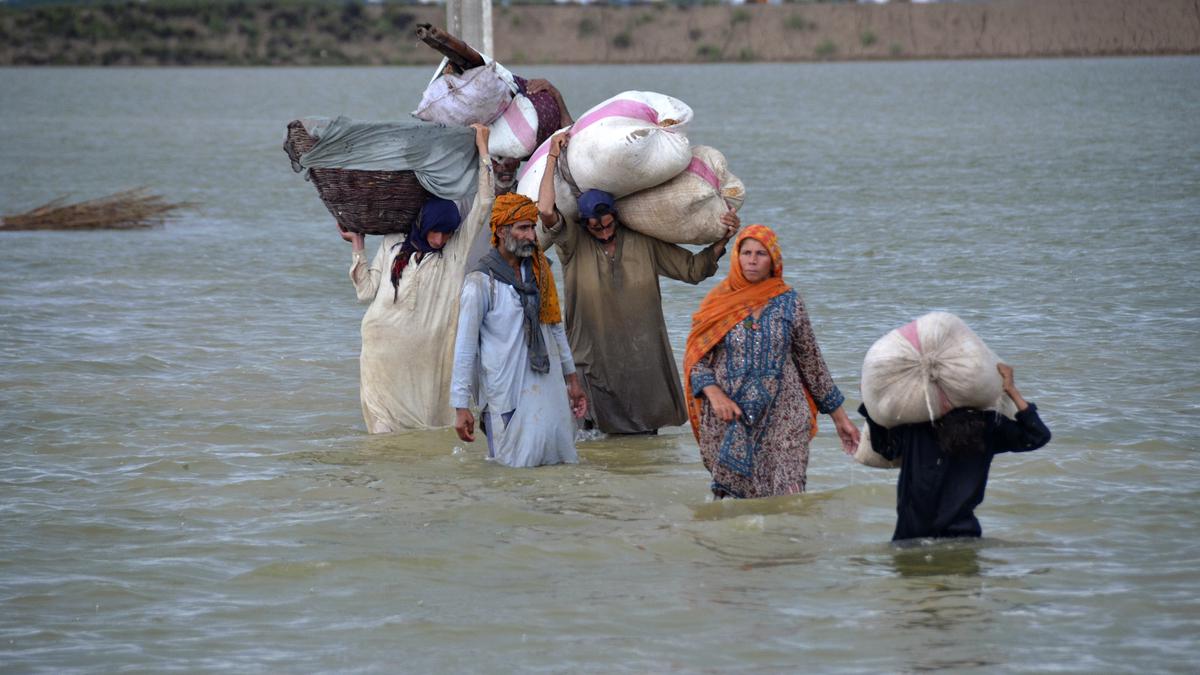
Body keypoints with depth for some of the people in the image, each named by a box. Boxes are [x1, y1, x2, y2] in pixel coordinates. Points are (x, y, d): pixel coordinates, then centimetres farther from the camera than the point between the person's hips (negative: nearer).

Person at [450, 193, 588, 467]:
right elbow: (465, 347, -9)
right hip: (507, 391, -6)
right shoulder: (481, 281, -10)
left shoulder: (538, 271, 9)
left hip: (548, 385, 6)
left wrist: (572, 379, 19)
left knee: (560, 459, 8)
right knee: (515, 465, -2)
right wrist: (461, 407, -12)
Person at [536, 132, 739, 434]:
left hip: (643, 359, 2)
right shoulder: (573, 244, -5)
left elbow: (693, 268, 10)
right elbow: (545, 211, -21)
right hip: (594, 361, -2)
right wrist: (553, 158, -16)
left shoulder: (644, 242, 3)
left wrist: (722, 240, -4)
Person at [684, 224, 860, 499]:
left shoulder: (789, 302, 5)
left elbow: (811, 361, 12)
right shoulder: (717, 303, 4)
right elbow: (695, 359, 4)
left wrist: (839, 416, 14)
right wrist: (714, 394, -15)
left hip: (781, 419, 0)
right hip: (728, 422, 0)